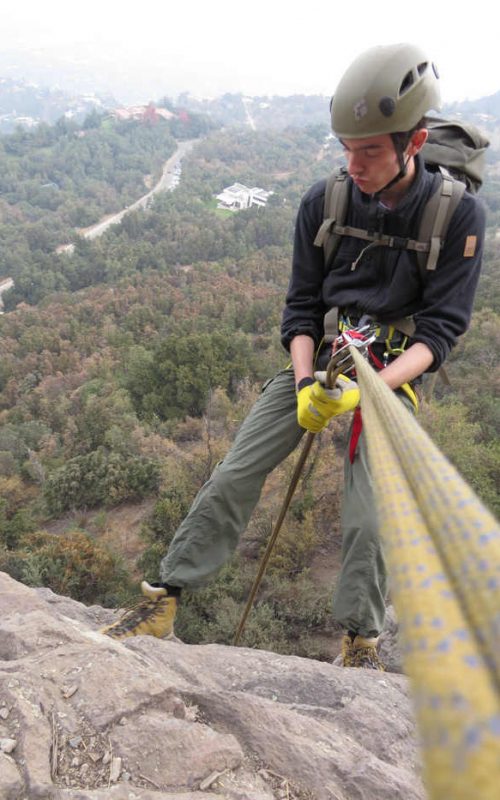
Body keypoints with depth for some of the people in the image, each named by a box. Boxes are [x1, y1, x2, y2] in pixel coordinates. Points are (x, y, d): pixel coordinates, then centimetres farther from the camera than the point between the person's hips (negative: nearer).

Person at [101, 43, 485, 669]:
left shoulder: (458, 214, -10)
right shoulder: (323, 201, -4)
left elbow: (441, 327, -10)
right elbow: (301, 306, 1)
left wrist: (369, 388, -25)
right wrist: (306, 383, -15)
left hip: (392, 373, -2)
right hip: (318, 358, 2)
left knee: (368, 518, -11)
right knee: (234, 475, -10)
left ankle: (360, 642, 15)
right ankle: (163, 601, 2)